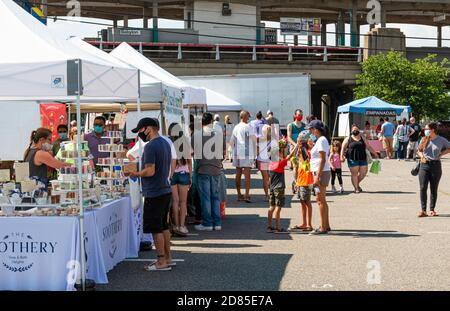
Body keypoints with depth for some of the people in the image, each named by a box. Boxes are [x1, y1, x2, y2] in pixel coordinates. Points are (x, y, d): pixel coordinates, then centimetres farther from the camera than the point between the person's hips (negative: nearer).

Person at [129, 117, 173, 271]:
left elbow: (150, 171, -22)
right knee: (163, 226, 16)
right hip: (166, 190, 9)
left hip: (154, 193, -9)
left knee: (156, 229, -2)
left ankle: (161, 262, 1)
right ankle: (167, 258, 23)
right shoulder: (165, 143, 13)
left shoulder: (151, 146, -17)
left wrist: (136, 174, -7)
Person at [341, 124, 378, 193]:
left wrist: (375, 153, 11)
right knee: (354, 174, -2)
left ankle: (357, 184, 28)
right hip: (353, 159, -3)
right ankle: (356, 188, 8)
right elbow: (343, 148, 1)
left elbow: (368, 147, 16)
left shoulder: (362, 138, 13)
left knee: (363, 173, 4)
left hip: (362, 159, 4)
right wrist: (342, 156, -13)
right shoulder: (348, 139, 4)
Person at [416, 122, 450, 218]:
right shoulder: (424, 140, 5)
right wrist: (422, 156, -6)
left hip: (436, 165, -1)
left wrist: (441, 154, -2)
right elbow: (419, 151, 15)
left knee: (434, 189, 5)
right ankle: (423, 210, -7)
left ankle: (432, 210, 16)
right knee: (423, 188, -9)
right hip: (424, 165, 1)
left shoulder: (441, 140, -2)